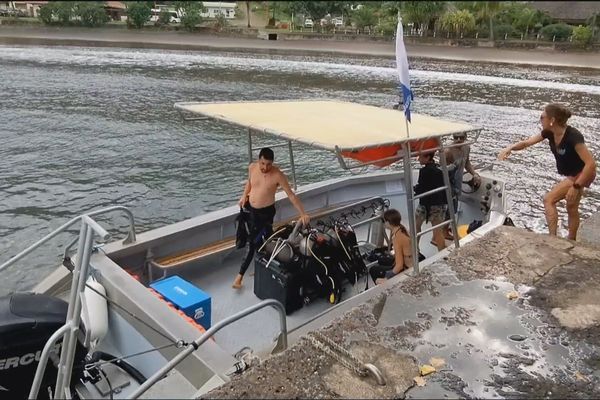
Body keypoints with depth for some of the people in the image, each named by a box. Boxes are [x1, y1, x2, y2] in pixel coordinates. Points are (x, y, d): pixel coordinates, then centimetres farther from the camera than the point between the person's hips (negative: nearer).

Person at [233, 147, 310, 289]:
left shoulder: (278, 175, -22)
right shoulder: (252, 167, -7)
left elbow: (291, 195, -20)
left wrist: (303, 214, -25)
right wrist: (244, 195, 5)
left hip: (265, 212, -5)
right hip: (251, 207, 5)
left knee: (253, 243, -5)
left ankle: (240, 275, 2)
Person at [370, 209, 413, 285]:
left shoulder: (397, 238, -26)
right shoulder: (402, 229, -2)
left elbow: (399, 265, -26)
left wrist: (386, 279, -20)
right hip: (412, 265, 9)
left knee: (373, 270, 3)